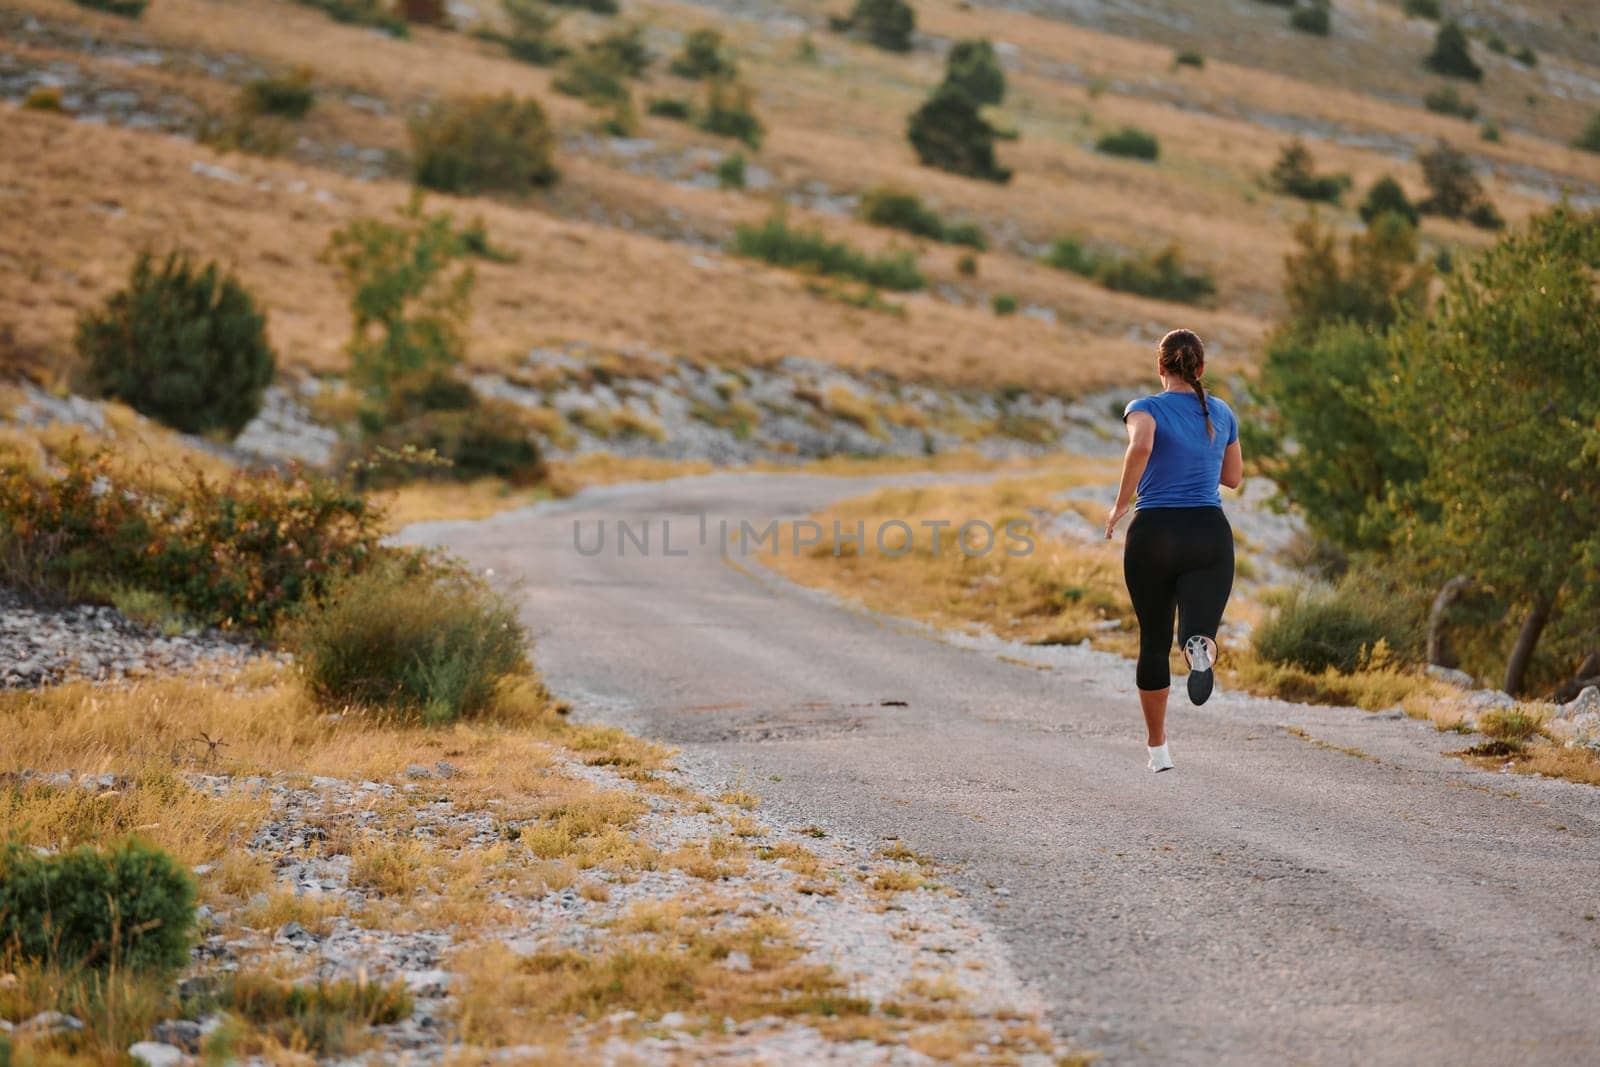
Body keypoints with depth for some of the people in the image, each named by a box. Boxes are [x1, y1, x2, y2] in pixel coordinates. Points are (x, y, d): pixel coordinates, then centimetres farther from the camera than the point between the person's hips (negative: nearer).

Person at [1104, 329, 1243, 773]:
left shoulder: (1146, 409, -3)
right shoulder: (1222, 414, 10)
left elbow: (1141, 445, -26)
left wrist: (1120, 505, -15)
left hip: (1154, 534, -1)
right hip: (1210, 533, 1)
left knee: (1154, 642, 13)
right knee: (1199, 633, -8)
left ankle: (1158, 748, 20)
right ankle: (1201, 649, -47)